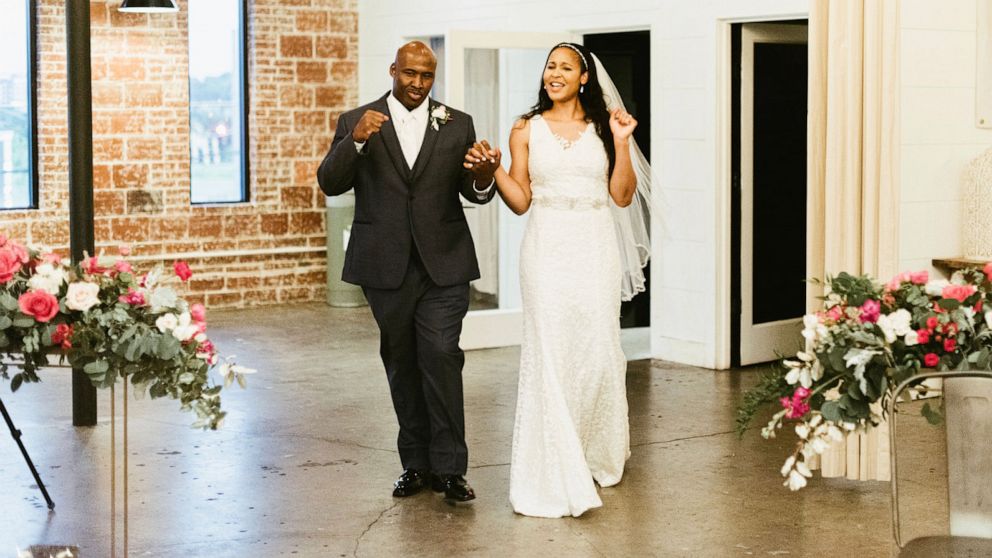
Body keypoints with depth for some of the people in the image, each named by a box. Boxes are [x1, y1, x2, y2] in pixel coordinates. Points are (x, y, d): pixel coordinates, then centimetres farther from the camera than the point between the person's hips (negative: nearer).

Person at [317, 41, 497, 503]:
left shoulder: (457, 125, 6)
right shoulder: (356, 122, 3)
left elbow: (474, 194, 4)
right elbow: (330, 184, -5)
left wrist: (483, 180, -20)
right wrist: (357, 140, -22)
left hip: (443, 265, -1)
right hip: (386, 268, 1)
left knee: (441, 358, -11)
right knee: (401, 365, 10)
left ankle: (448, 468, -6)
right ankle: (416, 464, 19)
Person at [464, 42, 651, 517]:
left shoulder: (603, 127, 8)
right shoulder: (527, 130, 6)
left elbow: (623, 196, 4)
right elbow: (520, 201, 5)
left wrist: (621, 143, -5)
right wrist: (492, 168, -9)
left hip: (595, 249, 1)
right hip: (547, 247, -1)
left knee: (599, 352, 3)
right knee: (550, 354, -5)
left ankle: (599, 454, 27)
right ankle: (558, 473, -1)